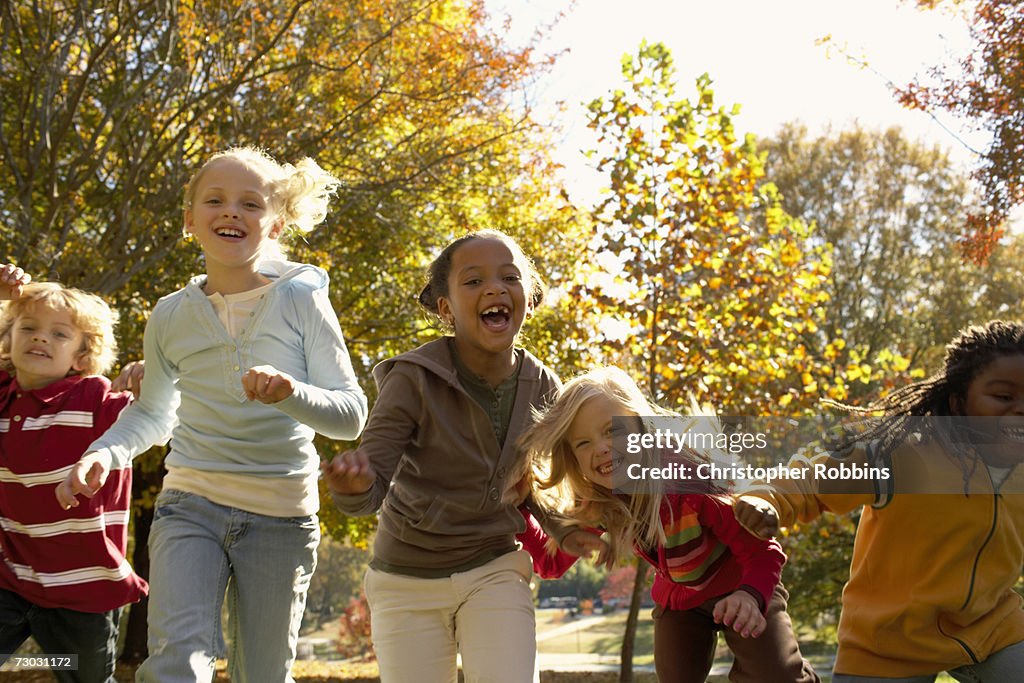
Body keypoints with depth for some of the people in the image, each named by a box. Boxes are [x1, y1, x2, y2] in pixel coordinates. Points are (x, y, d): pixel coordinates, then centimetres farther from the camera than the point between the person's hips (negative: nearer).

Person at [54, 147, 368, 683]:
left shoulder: (301, 301, -5)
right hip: (190, 506, 1)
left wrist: (291, 393, -28)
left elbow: (352, 415, -8)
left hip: (280, 516, -1)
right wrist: (102, 454, 0)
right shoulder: (171, 316, 3)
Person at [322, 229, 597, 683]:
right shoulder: (415, 380, -18)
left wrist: (564, 531, -8)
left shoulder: (541, 388, -5)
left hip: (494, 572, 2)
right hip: (408, 580, -2)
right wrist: (354, 485, -45)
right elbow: (372, 487, -22)